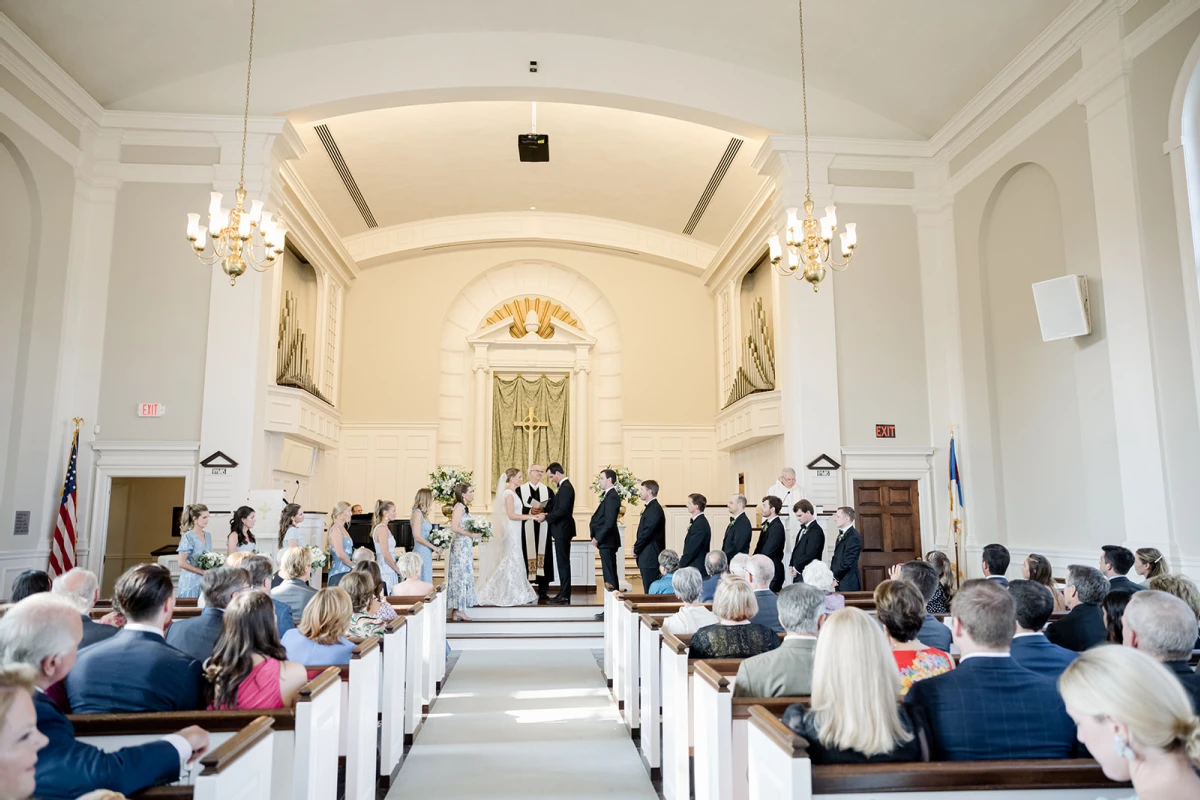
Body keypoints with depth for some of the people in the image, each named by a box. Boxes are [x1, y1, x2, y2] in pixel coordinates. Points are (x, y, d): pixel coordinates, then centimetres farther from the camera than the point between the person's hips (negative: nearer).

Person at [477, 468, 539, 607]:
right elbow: (511, 515, -21)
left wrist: (533, 515, 5)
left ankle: (515, 594, 16)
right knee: (512, 562, -4)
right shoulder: (509, 493, -14)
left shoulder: (512, 492, 13)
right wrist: (531, 516, -18)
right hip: (511, 531, -9)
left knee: (514, 563, 11)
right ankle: (511, 595, 3)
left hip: (515, 532, 9)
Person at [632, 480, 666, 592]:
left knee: (651, 592, -7)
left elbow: (647, 533, -19)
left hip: (650, 557, -10)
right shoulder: (650, 507, 15)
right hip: (647, 558, 10)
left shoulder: (654, 509, -16)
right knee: (648, 591, 12)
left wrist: (636, 550, -8)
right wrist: (637, 547, 5)